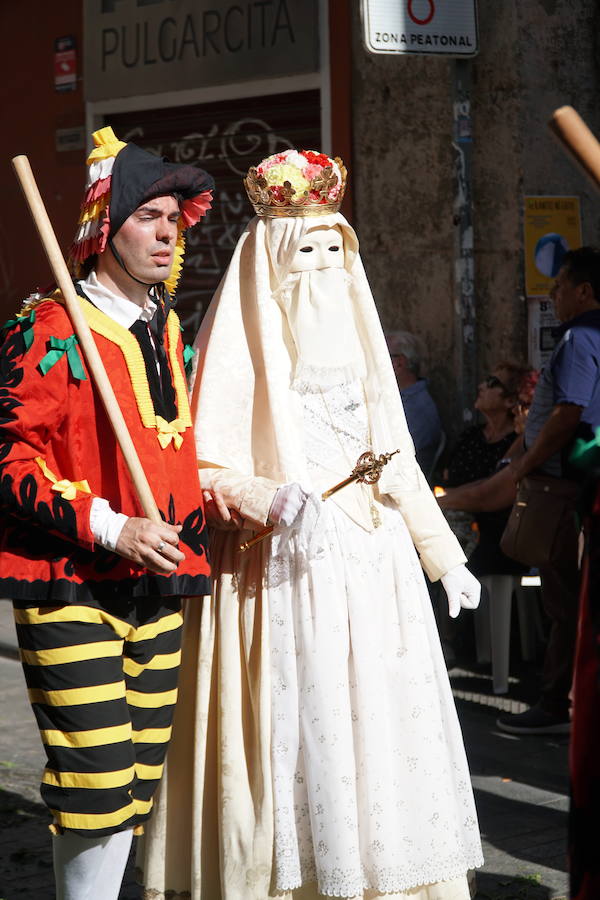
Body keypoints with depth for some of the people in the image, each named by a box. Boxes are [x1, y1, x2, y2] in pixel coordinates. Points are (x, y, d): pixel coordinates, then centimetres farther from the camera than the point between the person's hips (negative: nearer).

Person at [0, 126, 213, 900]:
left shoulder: (170, 335, 16)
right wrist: (110, 529, -20)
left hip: (157, 588, 7)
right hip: (68, 586, -7)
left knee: (137, 779, 9)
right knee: (96, 778, -10)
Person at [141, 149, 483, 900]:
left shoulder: (356, 344, 17)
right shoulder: (242, 345, -3)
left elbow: (396, 463, 20)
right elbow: (208, 465, -10)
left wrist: (444, 555, 17)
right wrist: (269, 499, -27)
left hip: (372, 563, 6)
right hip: (285, 571, -6)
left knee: (379, 725, 4)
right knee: (297, 733, -8)